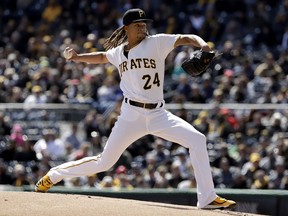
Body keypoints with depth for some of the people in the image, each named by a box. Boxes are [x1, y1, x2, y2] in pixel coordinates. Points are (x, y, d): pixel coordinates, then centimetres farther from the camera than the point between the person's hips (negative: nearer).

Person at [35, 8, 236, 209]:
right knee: (104, 162, 3)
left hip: (158, 114, 0)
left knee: (197, 140, -19)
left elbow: (187, 38, -14)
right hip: (132, 115, 0)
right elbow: (102, 57, 31)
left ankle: (208, 198, -14)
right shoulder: (118, 52, 8)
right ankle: (53, 175, 23)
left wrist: (202, 45, -34)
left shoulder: (157, 42, -2)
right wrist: (78, 57, 19)